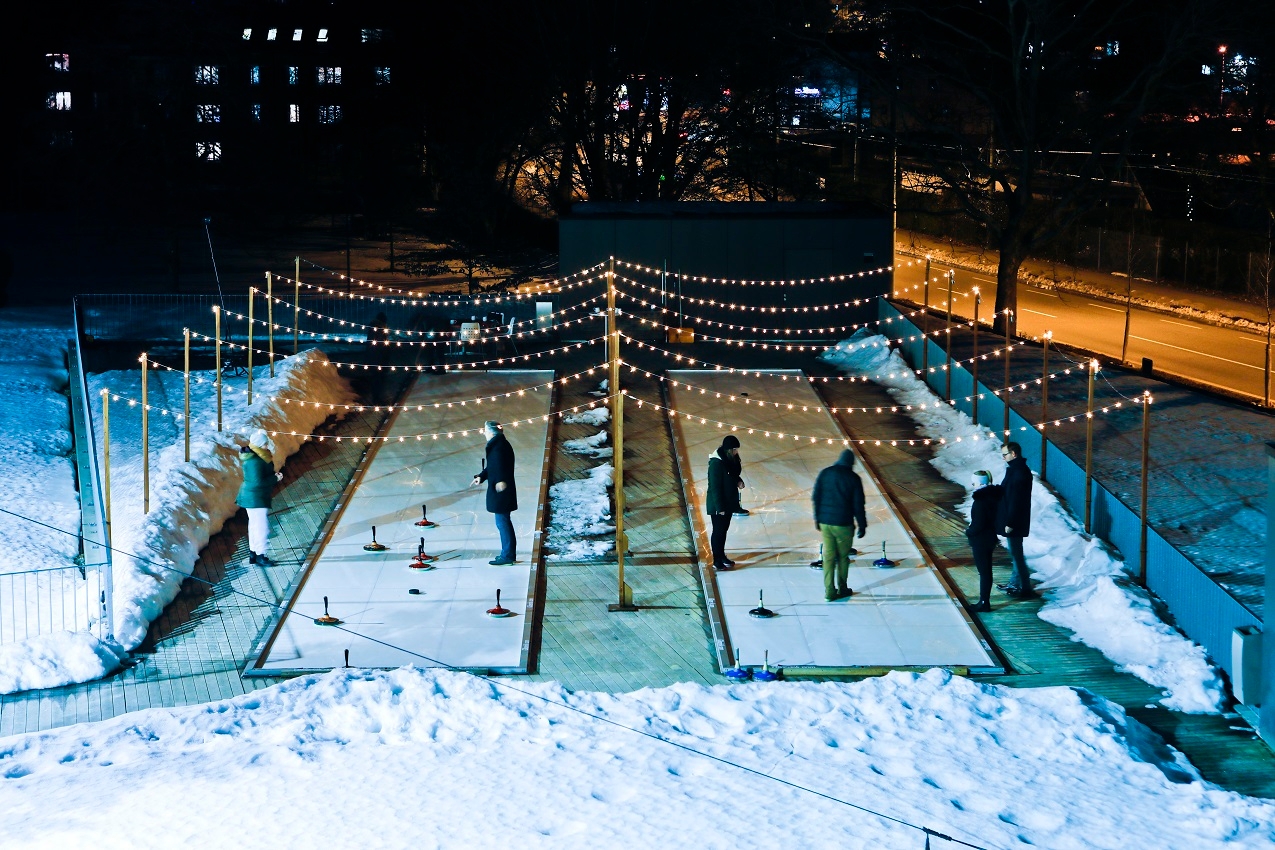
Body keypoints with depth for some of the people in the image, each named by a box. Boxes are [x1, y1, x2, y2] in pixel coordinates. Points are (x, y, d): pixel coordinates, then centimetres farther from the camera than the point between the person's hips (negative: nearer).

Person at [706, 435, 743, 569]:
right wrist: (720, 508, -21)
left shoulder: (730, 459, 1)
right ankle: (717, 560, 13)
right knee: (718, 531, 3)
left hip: (728, 502, 9)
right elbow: (715, 487, -24)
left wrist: (738, 481, -3)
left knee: (724, 529, 20)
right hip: (718, 505, -9)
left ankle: (722, 556, 33)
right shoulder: (716, 463, -26)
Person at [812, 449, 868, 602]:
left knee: (828, 556, 8)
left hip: (825, 521, 3)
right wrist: (862, 525, 3)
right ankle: (842, 589, 23)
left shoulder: (824, 473, 0)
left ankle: (829, 591, 9)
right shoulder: (853, 478, -9)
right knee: (843, 556, 12)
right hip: (844, 524, -3)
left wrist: (817, 518, 14)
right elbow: (858, 504, -7)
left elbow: (815, 497, 4)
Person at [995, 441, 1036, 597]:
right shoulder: (1016, 469, 10)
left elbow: (1015, 501, -24)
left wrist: (1010, 523, -22)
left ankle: (1026, 589, 1)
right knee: (1015, 552, 20)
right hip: (1013, 520, 10)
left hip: (1014, 521, -10)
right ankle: (1015, 582, 32)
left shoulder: (1018, 473, -23)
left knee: (1016, 553, -4)